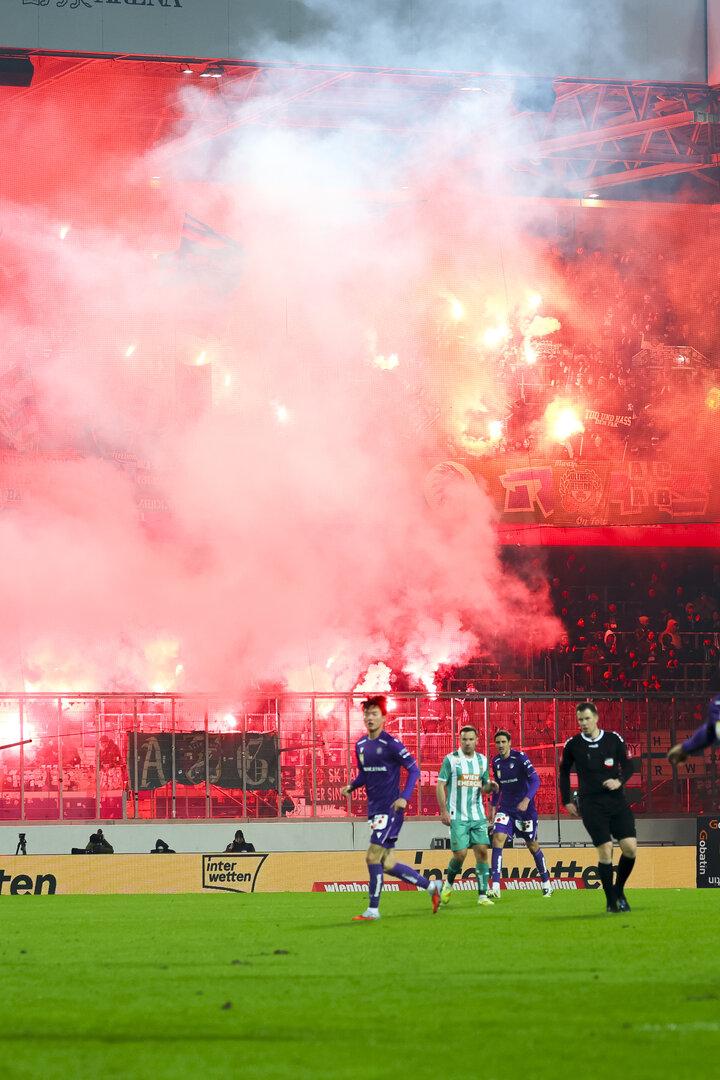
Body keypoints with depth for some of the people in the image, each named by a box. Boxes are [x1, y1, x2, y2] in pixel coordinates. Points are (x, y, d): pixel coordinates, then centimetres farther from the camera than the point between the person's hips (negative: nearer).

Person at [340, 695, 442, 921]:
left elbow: (414, 769, -11)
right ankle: (431, 886, 24)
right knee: (386, 864, 8)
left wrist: (404, 797, -22)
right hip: (373, 809, 8)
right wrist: (351, 787, 2)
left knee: (373, 857, -12)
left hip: (390, 808, -8)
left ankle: (373, 910, -3)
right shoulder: (361, 745, 10)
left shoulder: (391, 744, -12)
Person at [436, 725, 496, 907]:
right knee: (460, 854, -8)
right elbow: (440, 785, -3)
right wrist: (443, 811, -9)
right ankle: (448, 884, 20)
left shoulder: (482, 760, 11)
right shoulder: (451, 759, -3)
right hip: (457, 816, -4)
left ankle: (482, 895, -2)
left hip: (478, 815, 4)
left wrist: (490, 786, -4)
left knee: (482, 851, -6)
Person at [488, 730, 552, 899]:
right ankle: (495, 887, -20)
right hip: (505, 808, 4)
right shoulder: (496, 761, 4)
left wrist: (526, 800, -32)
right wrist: (494, 806, 18)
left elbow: (535, 780, -19)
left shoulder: (520, 757, -13)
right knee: (497, 839, -15)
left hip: (525, 808, -4)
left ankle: (546, 883, 26)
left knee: (532, 845, 7)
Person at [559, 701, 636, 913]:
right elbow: (564, 772, 14)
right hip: (591, 804, -2)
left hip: (616, 800, 2)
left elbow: (628, 766, 8)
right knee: (605, 851, -9)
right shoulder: (573, 745, 3)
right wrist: (567, 801, 12)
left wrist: (619, 781, -12)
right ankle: (611, 901, 2)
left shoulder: (614, 739, 4)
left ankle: (619, 890, 16)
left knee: (630, 848, -8)